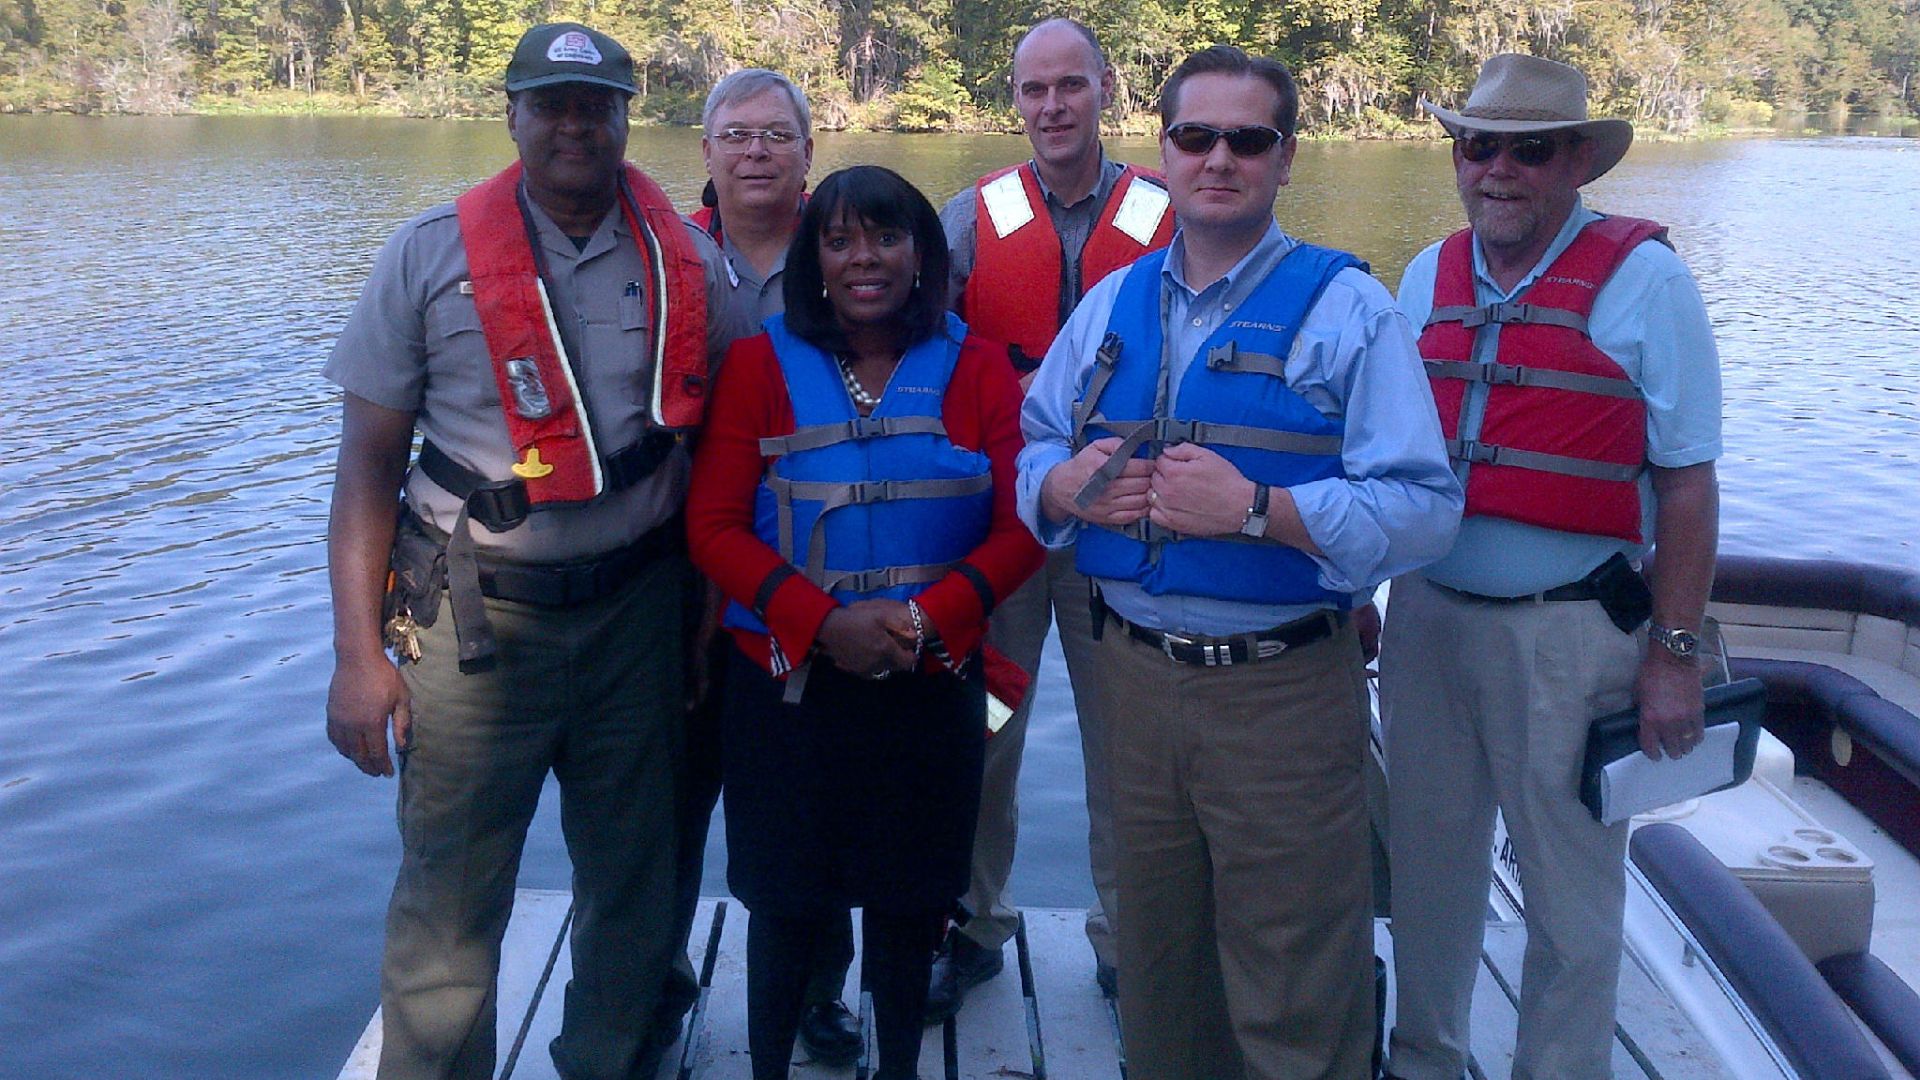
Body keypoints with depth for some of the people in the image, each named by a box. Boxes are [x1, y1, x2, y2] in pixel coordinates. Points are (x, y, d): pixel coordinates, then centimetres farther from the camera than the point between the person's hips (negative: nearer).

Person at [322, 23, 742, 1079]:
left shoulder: (689, 264, 2)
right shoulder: (429, 254, -2)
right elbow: (368, 462, -3)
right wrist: (359, 652, -9)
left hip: (637, 611, 2)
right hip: (475, 618, -2)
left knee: (634, 879, 13)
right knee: (448, 900, 0)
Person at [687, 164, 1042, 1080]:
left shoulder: (976, 371, 2)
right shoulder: (760, 365, 0)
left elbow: (1019, 528, -3)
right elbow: (714, 525, -6)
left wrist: (931, 618, -19)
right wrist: (823, 622, -19)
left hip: (931, 687, 1)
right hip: (787, 686, -1)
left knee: (907, 901, 13)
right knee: (788, 903, 10)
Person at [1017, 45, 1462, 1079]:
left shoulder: (1345, 308, -6)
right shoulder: (1110, 305, 11)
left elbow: (1424, 509, -15)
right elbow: (1031, 454, 12)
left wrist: (1254, 508, -25)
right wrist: (1066, 485, -10)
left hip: (1284, 692, -5)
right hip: (1134, 677, 5)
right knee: (1157, 963, 21)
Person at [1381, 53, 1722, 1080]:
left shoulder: (1643, 279, -7)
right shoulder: (1428, 276, 7)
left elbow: (1687, 480, -8)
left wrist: (1675, 651, -10)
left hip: (1567, 630, -4)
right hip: (1425, 617, 5)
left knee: (1570, 887, 9)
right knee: (1429, 861, 17)